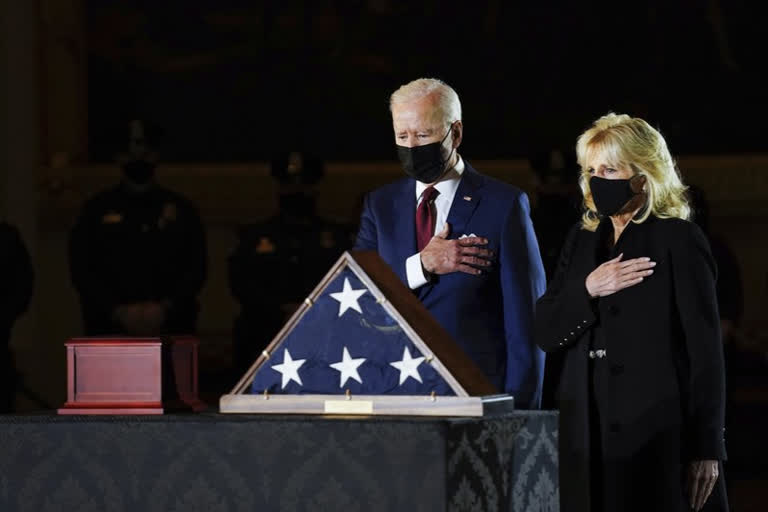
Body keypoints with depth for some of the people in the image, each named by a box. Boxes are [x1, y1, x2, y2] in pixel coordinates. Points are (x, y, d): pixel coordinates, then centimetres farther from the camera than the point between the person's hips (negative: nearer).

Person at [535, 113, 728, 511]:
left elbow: (705, 349, -8)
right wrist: (588, 289, -10)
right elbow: (545, 333, 9)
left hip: (657, 436, -5)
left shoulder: (678, 240, -4)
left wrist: (706, 448, -12)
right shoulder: (583, 240, 14)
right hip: (589, 431, 5)